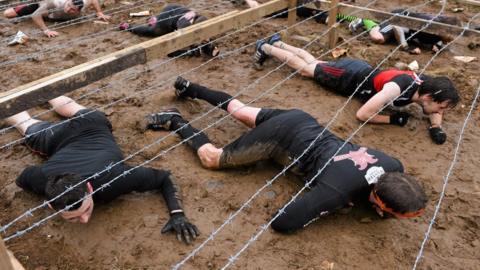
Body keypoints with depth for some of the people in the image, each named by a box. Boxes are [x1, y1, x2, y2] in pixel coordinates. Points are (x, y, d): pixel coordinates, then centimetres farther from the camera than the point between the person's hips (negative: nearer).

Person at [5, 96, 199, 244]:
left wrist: (177, 214, -50)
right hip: (58, 138, -1)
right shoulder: (41, 178, -42)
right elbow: (21, 180, -16)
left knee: (72, 112, 37)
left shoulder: (112, 178, -49)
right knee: (27, 125, 34)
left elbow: (165, 178, -38)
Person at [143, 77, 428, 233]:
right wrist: (327, 205, -21)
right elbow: (281, 222, -32)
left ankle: (190, 88, 48)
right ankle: (175, 121, 24)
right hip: (282, 137, -7)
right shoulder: (338, 190, -37)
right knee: (212, 159, 8)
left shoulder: (394, 167, -16)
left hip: (300, 121, 7)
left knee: (241, 111, 30)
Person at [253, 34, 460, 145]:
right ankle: (265, 47, 33)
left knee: (312, 61, 24)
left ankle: (277, 42, 45)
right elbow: (361, 114, -41)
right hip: (348, 75, -6)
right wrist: (393, 119, -36)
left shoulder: (424, 84, -19)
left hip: (360, 70, 6)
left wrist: (436, 127, -20)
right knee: (304, 68, 16)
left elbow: (434, 109, 1)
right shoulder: (396, 88, -41)